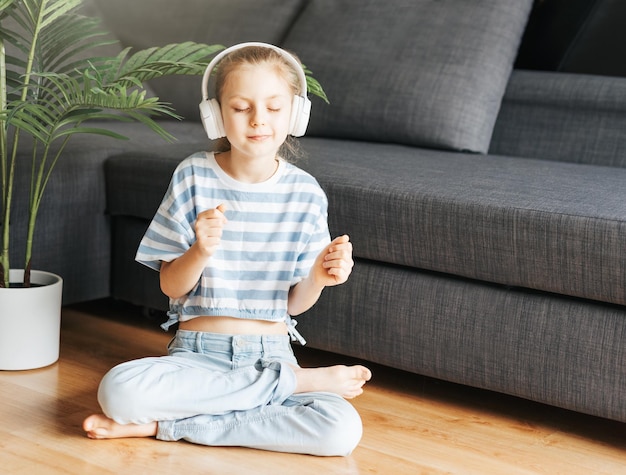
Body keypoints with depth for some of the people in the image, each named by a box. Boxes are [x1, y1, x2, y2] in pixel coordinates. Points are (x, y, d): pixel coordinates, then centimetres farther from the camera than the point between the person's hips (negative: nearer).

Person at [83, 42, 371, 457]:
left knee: (343, 430, -28)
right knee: (119, 390, -32)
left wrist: (320, 275, -19)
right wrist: (200, 251, -23)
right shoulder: (194, 176, -4)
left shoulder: (305, 192, -1)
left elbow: (296, 302, 3)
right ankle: (297, 379, -13)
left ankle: (165, 425, -16)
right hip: (198, 352, 0)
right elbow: (171, 285, -2)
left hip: (271, 351, 0)